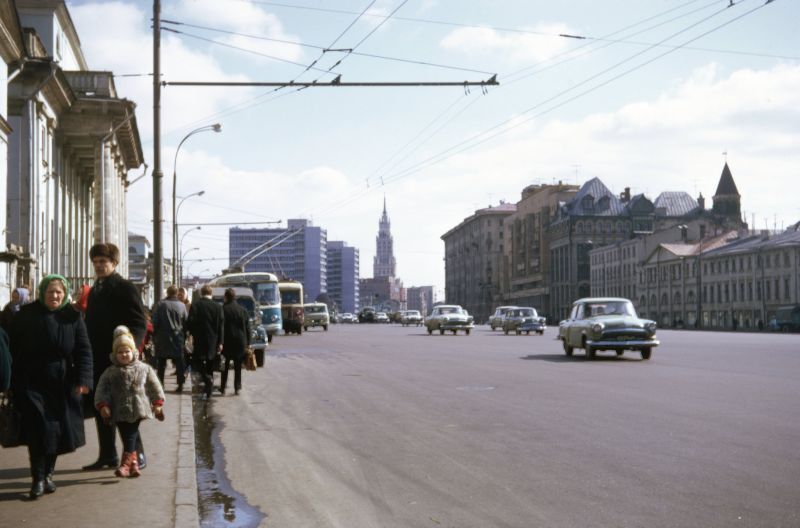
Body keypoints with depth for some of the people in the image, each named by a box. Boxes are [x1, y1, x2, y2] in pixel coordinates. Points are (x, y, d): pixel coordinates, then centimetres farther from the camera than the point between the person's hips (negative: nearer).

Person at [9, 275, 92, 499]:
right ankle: (38, 479, -1)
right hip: (33, 382, -2)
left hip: (63, 385, 2)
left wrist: (83, 379, -11)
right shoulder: (27, 315, -2)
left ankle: (48, 473, 25)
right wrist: (15, 383, -3)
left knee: (58, 430, 7)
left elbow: (83, 350, -1)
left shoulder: (73, 317, 0)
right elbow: (15, 349, 0)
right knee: (39, 430, -9)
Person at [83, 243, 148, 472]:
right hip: (98, 358, 7)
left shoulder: (125, 288, -7)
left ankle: (136, 455, 6)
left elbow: (139, 324, -13)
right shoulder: (95, 289, 15)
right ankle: (107, 456, 17)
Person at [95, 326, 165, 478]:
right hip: (120, 412, 2)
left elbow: (154, 386, 9)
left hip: (136, 409, -2)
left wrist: (157, 403, 8)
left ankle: (126, 463, -9)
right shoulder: (110, 372, 3)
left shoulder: (144, 368, 3)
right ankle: (133, 463, 15)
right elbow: (102, 389, 1)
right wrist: (103, 405, -10)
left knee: (131, 437, -9)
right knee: (126, 437, 6)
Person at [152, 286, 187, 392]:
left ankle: (160, 382, 10)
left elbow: (155, 322, -4)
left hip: (162, 337, 0)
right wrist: (184, 337, 11)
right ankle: (180, 384, 2)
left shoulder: (160, 304, -6)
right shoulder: (181, 305, -3)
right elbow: (185, 323, 3)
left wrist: (154, 335, 6)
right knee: (179, 361, 5)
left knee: (161, 361, 10)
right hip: (178, 338, 1)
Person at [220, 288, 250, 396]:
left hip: (227, 342, -2)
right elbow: (248, 328, 5)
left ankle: (223, 387, 10)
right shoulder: (243, 310, 2)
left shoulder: (223, 309, -8)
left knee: (225, 366, 9)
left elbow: (220, 327, -10)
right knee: (238, 366, 8)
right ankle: (237, 388, 6)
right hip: (240, 342, 2)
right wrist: (248, 342, 9)